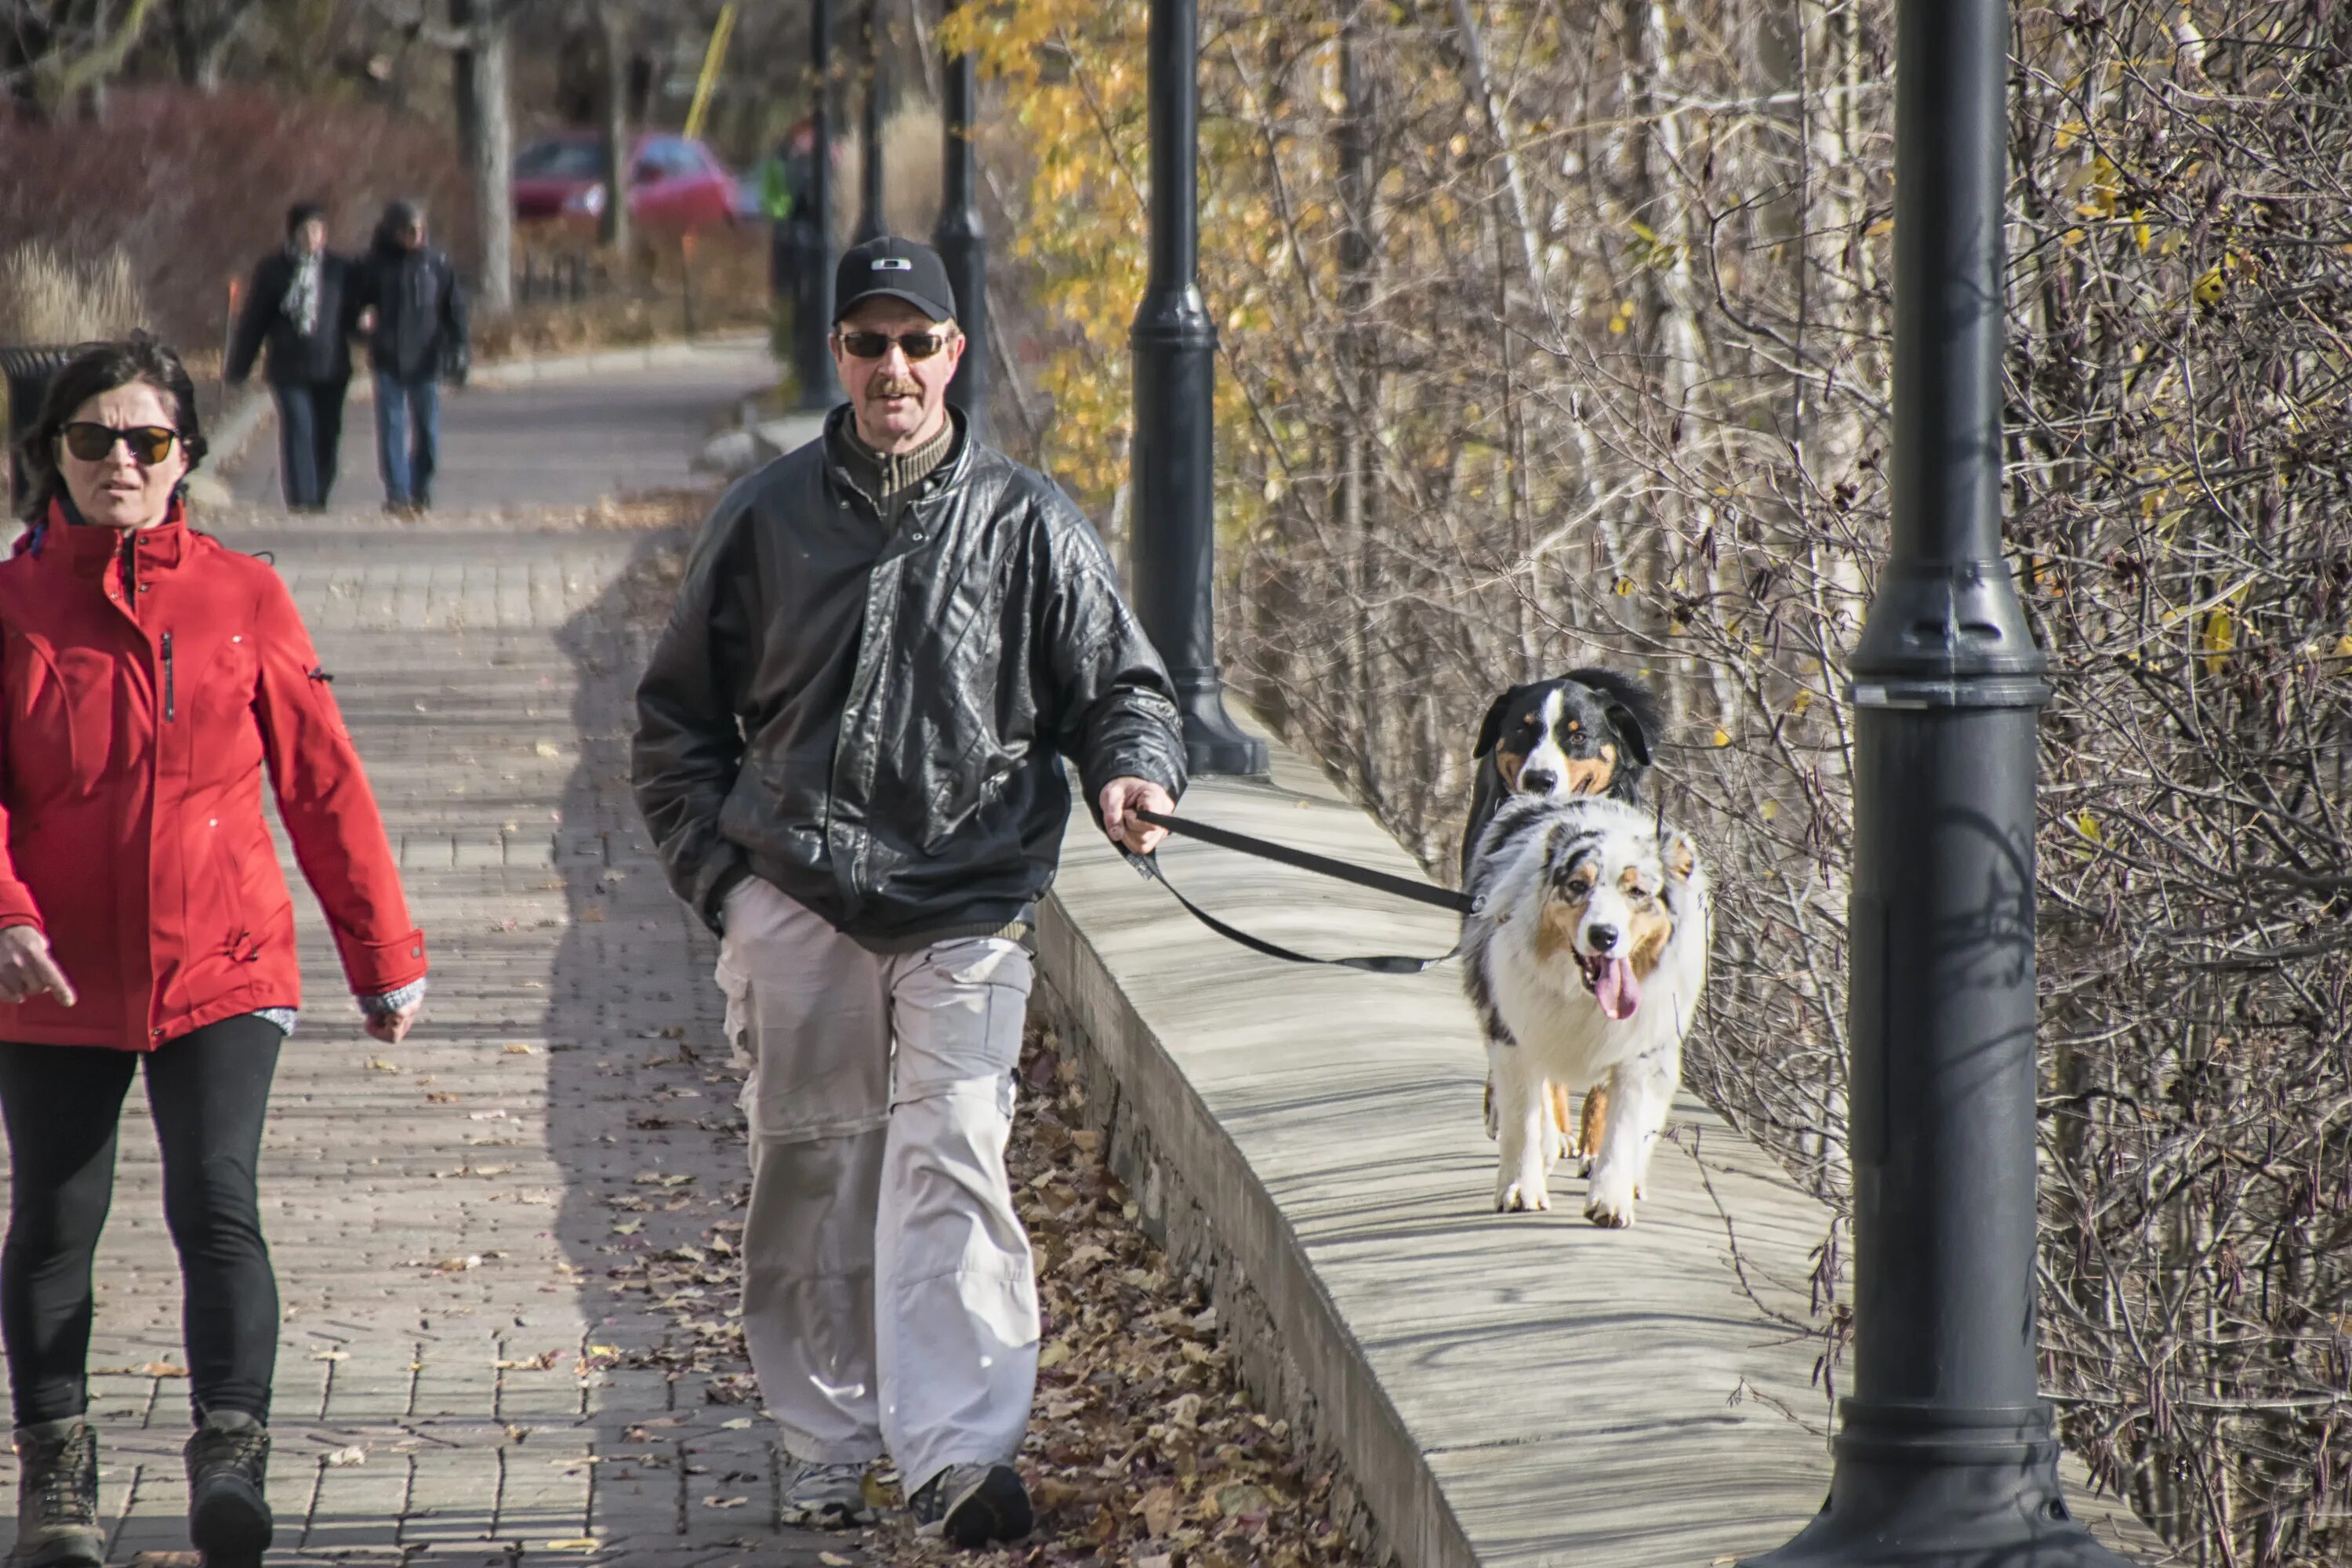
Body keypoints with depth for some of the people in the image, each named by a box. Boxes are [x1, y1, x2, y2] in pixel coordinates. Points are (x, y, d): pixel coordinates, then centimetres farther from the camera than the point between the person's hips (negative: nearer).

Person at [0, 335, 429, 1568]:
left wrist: (383, 953, 8)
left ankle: (232, 1456, -17)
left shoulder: (243, 598, 2)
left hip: (221, 968, -1)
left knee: (215, 1204, -16)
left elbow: (322, 783, 6)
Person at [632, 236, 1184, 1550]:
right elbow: (679, 715, 17)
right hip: (794, 905, 2)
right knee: (813, 1175, 5)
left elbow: (1120, 684, 10)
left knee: (950, 1157, -16)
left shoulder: (1028, 525, 5)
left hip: (966, 911, -2)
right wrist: (719, 871, 5)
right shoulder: (768, 519, 9)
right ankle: (829, 1448, 18)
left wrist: (1133, 770, -13)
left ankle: (961, 1453, -24)